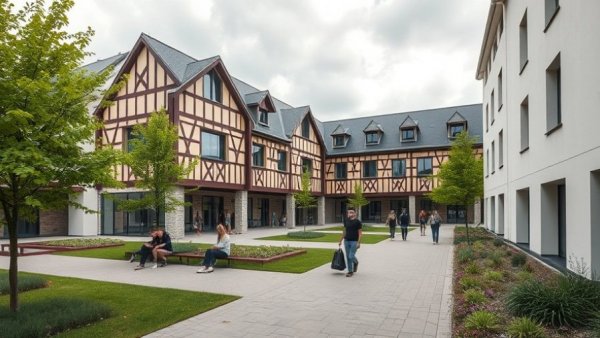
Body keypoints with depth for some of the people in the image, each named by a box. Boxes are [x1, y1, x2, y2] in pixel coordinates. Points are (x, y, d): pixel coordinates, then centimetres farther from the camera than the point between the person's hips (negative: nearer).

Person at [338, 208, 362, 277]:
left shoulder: (357, 222, -7)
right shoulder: (346, 221, 7)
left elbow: (360, 233, -7)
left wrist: (358, 242, -15)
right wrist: (340, 241, 15)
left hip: (354, 241, -5)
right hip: (346, 241, 5)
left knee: (351, 256, -10)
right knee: (348, 257, 7)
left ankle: (356, 262, 23)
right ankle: (350, 271, 18)